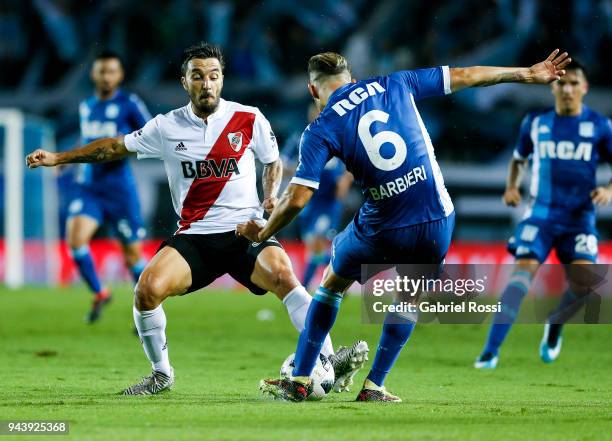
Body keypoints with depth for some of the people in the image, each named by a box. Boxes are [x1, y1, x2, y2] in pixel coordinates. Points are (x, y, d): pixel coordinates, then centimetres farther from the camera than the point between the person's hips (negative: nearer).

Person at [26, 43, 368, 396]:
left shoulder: (249, 120, 1)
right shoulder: (166, 127, 4)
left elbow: (273, 162, 17)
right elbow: (116, 147, 16)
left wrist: (271, 195, -3)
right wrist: (57, 158, 14)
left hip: (246, 233, -1)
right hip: (193, 237, 2)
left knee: (283, 276, -30)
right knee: (148, 289, -21)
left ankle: (329, 361, -26)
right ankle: (161, 375, 2)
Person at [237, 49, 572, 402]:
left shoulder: (321, 131, -2)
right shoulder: (394, 85, 7)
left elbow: (296, 200, -9)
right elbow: (464, 76, 15)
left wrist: (261, 234, 9)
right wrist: (529, 74, 27)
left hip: (381, 229, -2)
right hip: (437, 221, 2)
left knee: (332, 285, 25)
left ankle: (300, 381, 25)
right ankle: (374, 386, 22)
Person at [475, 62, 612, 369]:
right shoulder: (535, 123, 8)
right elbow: (519, 159, 23)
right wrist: (511, 187, 5)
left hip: (579, 217, 0)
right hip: (541, 214, 0)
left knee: (582, 280, -19)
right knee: (523, 270, -20)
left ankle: (554, 327, 15)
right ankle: (491, 351, -22)